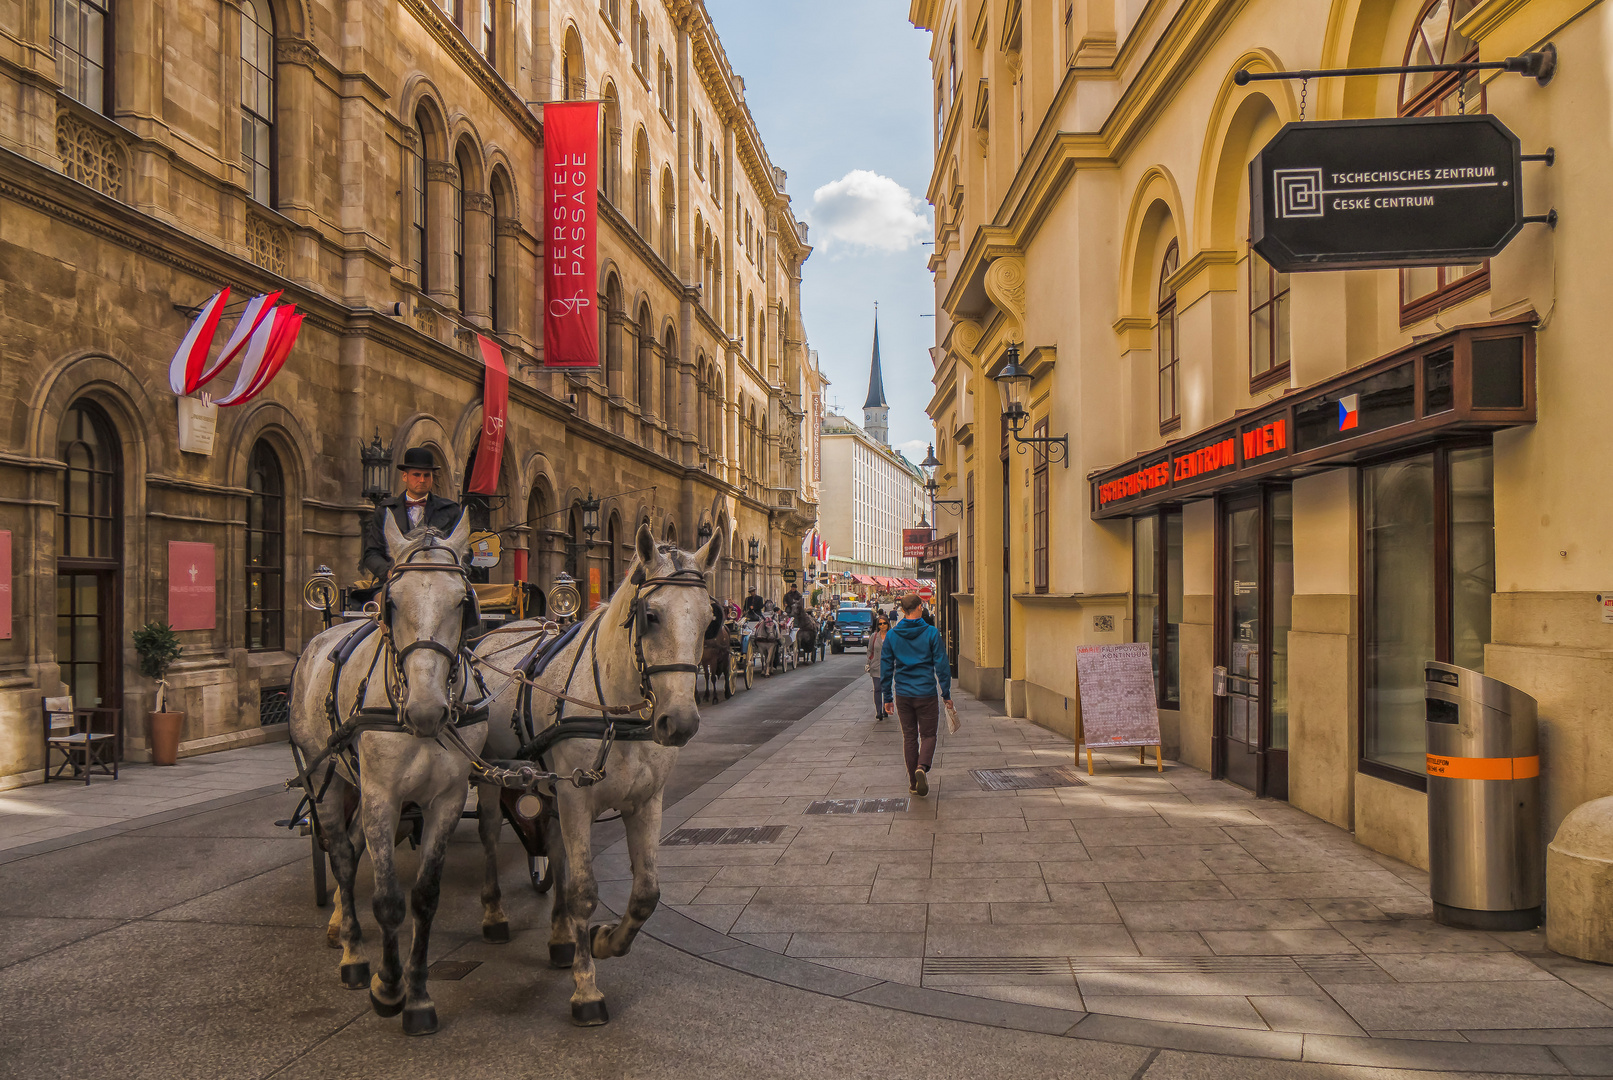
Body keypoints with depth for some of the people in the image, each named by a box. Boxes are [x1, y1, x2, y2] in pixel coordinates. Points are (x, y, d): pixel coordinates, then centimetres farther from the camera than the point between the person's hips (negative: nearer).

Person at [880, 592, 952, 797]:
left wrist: (887, 698, 11)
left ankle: (913, 782, 16)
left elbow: (886, 668, 4)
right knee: (928, 735, 10)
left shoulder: (891, 635, 1)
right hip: (926, 694, -2)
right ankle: (922, 767, -17)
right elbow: (942, 665, -6)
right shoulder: (931, 633, -7)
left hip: (902, 695, 3)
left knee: (909, 737, 13)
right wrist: (946, 694, 2)